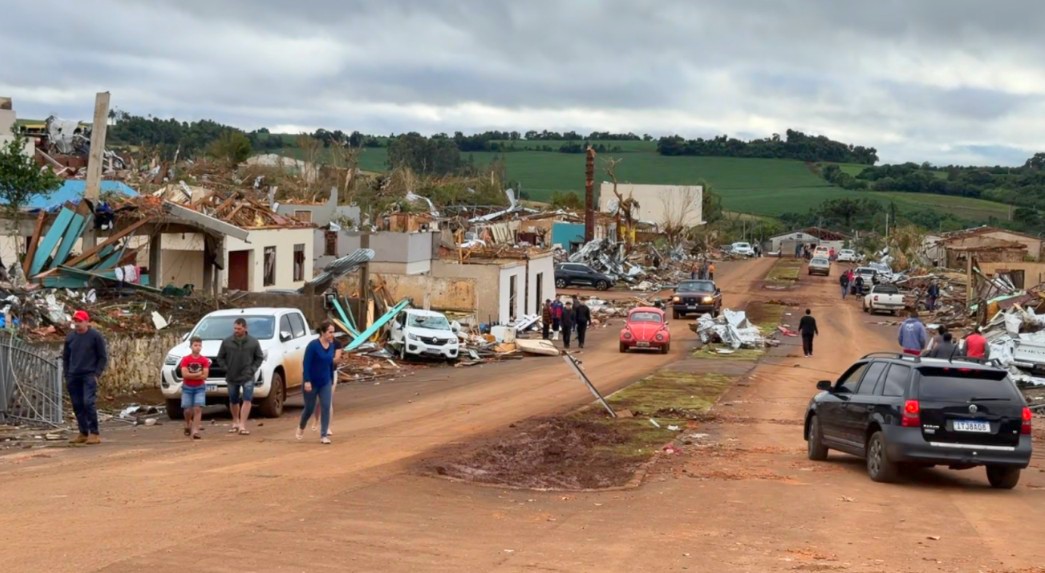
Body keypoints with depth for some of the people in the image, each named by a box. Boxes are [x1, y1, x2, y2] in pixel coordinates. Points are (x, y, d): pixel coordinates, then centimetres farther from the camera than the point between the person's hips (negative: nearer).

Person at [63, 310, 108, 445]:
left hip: (89, 376, -5)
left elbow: (103, 357, -1)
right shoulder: (70, 337, 11)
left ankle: (94, 434, -11)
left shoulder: (95, 336, -3)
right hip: (73, 377, 5)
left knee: (88, 403, -15)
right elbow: (65, 358, 19)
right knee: (77, 406, 5)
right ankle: (83, 434, 14)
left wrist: (97, 374, -9)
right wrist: (67, 376, 10)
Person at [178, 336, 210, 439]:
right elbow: (184, 374, -14)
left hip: (200, 388, 0)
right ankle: (188, 425, 31)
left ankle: (195, 430, -16)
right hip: (187, 388, 0)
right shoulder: (185, 359, -4)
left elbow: (204, 376, -10)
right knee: (187, 410, 1)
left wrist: (191, 375, -12)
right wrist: (198, 374, -14)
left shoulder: (204, 360, -2)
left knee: (198, 408, -13)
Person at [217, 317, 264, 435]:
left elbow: (259, 358, 5)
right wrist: (226, 369, -4)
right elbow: (220, 358, 5)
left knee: (247, 400, -12)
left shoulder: (253, 342, -3)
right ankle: (235, 423, 32)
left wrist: (252, 369, -5)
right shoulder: (227, 342, -3)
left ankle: (242, 426, -13)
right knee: (233, 401, 13)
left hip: (247, 377, -2)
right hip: (231, 377, 2)